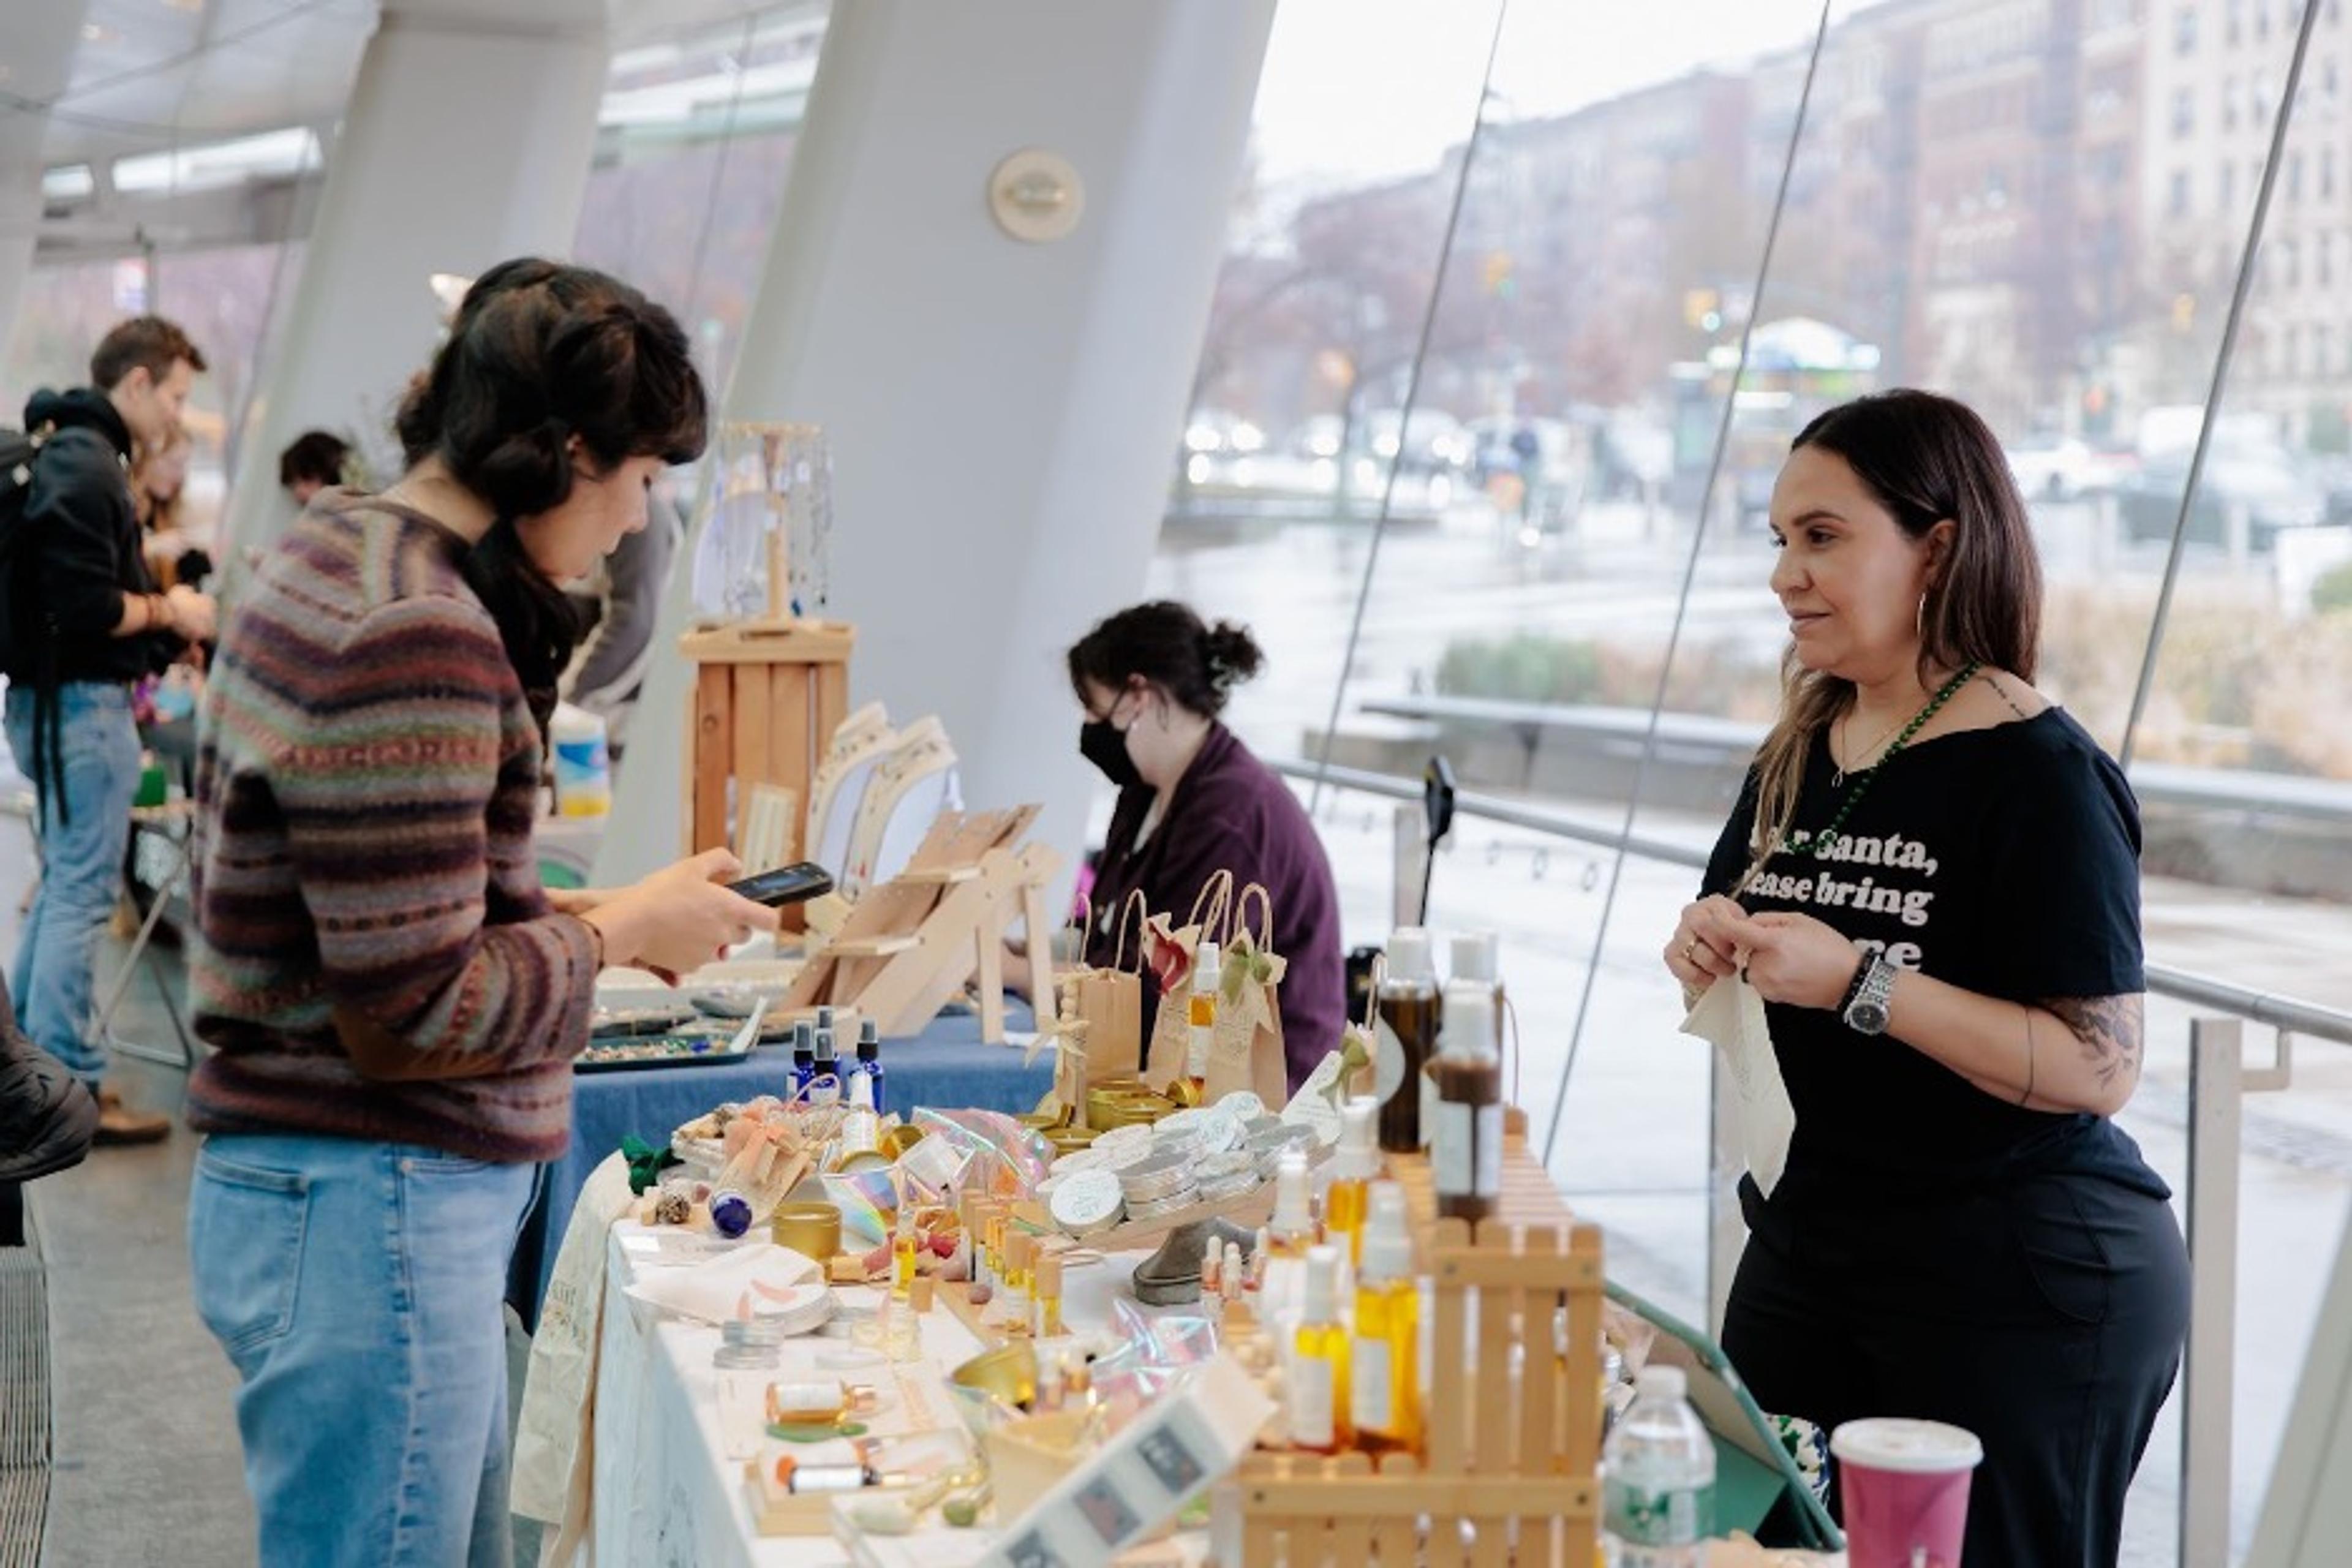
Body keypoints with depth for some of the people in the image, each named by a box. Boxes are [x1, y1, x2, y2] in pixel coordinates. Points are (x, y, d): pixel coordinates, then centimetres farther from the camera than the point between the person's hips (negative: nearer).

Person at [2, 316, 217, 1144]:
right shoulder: (87, 467, -18)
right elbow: (87, 607, -24)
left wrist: (166, 620, 11)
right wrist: (168, 611, -9)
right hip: (83, 704, -11)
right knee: (82, 895, -4)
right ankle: (73, 1086, 1)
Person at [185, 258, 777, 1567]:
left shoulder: (336, 557, 10)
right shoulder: (414, 640, -23)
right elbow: (420, 1017, -22)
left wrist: (580, 912, 7)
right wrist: (624, 933, -8)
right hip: (371, 1211, -11)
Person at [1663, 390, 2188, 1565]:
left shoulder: (2040, 775, -17)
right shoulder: (1799, 753, 6)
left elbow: (2101, 1065, -21)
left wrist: (1862, 983, -27)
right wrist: (1712, 956, -5)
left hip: (2021, 1290, -7)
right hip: (1808, 1240, 7)